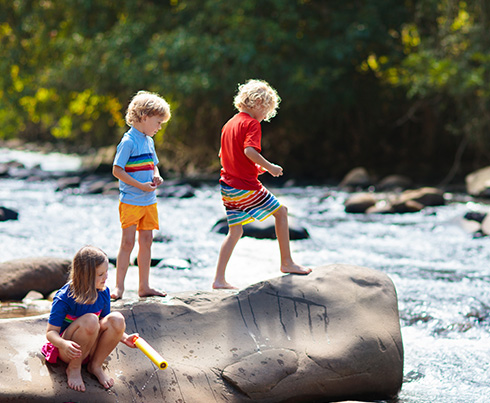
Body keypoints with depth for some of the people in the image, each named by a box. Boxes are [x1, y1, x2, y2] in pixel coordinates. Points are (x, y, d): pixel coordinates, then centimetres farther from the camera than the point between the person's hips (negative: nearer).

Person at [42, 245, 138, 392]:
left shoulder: (103, 293, -4)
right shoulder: (63, 299, -22)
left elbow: (106, 324, 13)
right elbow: (50, 332, -19)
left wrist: (124, 338, -3)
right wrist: (64, 344, -41)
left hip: (91, 348, 5)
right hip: (68, 351, -5)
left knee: (117, 319, -22)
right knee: (90, 320, -35)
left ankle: (96, 366, -6)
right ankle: (73, 369, -15)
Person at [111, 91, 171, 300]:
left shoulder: (149, 141, 12)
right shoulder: (128, 142, -13)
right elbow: (117, 170, -17)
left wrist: (156, 176, 1)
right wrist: (140, 186, -19)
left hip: (149, 201, 8)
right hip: (131, 202, -8)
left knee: (146, 241, 9)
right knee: (127, 242, -6)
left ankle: (144, 286, 16)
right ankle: (119, 286, 1)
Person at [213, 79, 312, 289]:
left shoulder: (229, 124, 15)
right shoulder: (252, 124, -10)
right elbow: (249, 150, -27)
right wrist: (269, 167, -16)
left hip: (227, 187, 8)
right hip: (246, 187, -8)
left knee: (235, 231, 11)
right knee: (281, 211, 9)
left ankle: (219, 279, 5)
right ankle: (287, 262, 13)